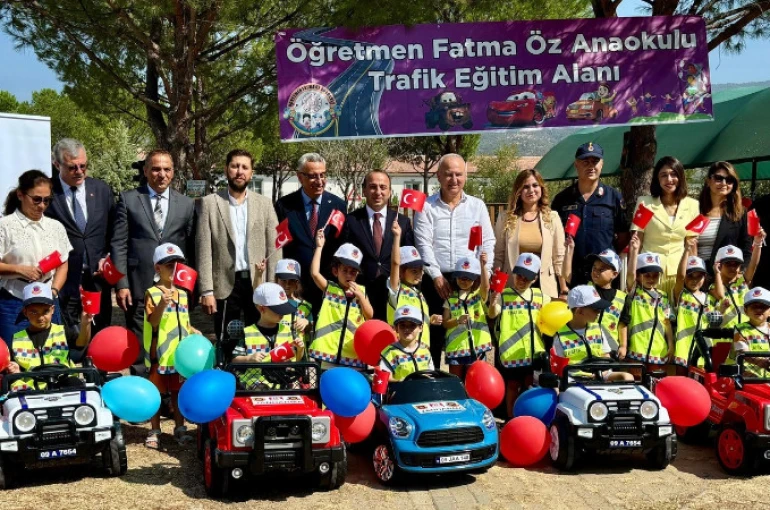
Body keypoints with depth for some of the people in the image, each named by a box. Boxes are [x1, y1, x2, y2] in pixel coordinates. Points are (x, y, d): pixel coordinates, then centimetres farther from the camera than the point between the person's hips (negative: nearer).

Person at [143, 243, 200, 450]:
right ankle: (155, 432, 15)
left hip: (180, 353, 5)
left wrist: (194, 332, 3)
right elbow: (152, 322, -19)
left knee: (179, 392, 13)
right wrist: (161, 305, -33)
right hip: (159, 354, -5)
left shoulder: (182, 294, 10)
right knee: (156, 393, 4)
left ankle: (180, 428, 24)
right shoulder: (152, 293, -9)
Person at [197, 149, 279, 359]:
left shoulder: (265, 204, 6)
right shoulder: (210, 203, 1)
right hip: (226, 284, -1)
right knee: (225, 345, 5)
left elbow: (273, 249, 5)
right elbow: (204, 250, -2)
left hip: (258, 283, 2)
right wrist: (207, 290, -8)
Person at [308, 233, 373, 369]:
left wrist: (360, 295, -11)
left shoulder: (361, 290, 10)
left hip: (354, 351, 2)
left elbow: (370, 316, 2)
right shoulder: (329, 288, 6)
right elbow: (314, 272, -10)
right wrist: (319, 246, -7)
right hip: (329, 350, -1)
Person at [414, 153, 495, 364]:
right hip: (437, 280, -1)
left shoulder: (477, 206, 10)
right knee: (436, 333, 1)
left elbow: (488, 243, 6)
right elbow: (423, 245, -3)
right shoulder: (426, 206, 5)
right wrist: (437, 276, -11)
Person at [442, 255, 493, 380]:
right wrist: (458, 320, -18)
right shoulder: (451, 297, 6)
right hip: (455, 347, 2)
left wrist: (483, 266, -35)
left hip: (476, 346, -2)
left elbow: (486, 287, -23)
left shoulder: (480, 295, 1)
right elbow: (445, 323, 3)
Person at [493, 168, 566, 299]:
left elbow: (559, 258, 5)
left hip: (544, 288, 0)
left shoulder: (552, 218, 4)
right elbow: (498, 257, 6)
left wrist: (564, 292, 3)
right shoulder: (505, 219, 4)